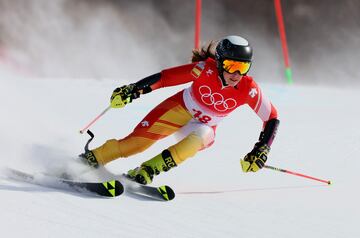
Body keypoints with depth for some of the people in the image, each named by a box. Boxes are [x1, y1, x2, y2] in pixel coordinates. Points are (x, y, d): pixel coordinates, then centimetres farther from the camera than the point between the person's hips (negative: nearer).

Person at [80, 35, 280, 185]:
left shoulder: (248, 90, -24)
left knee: (200, 136, -34)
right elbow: (166, 77, -22)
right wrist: (133, 90, -27)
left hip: (204, 127, 1)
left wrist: (261, 151, -22)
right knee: (138, 141, -18)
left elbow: (272, 118, -14)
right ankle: (88, 160, -4)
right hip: (180, 109, -1)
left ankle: (146, 172, -33)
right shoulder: (207, 69, -28)